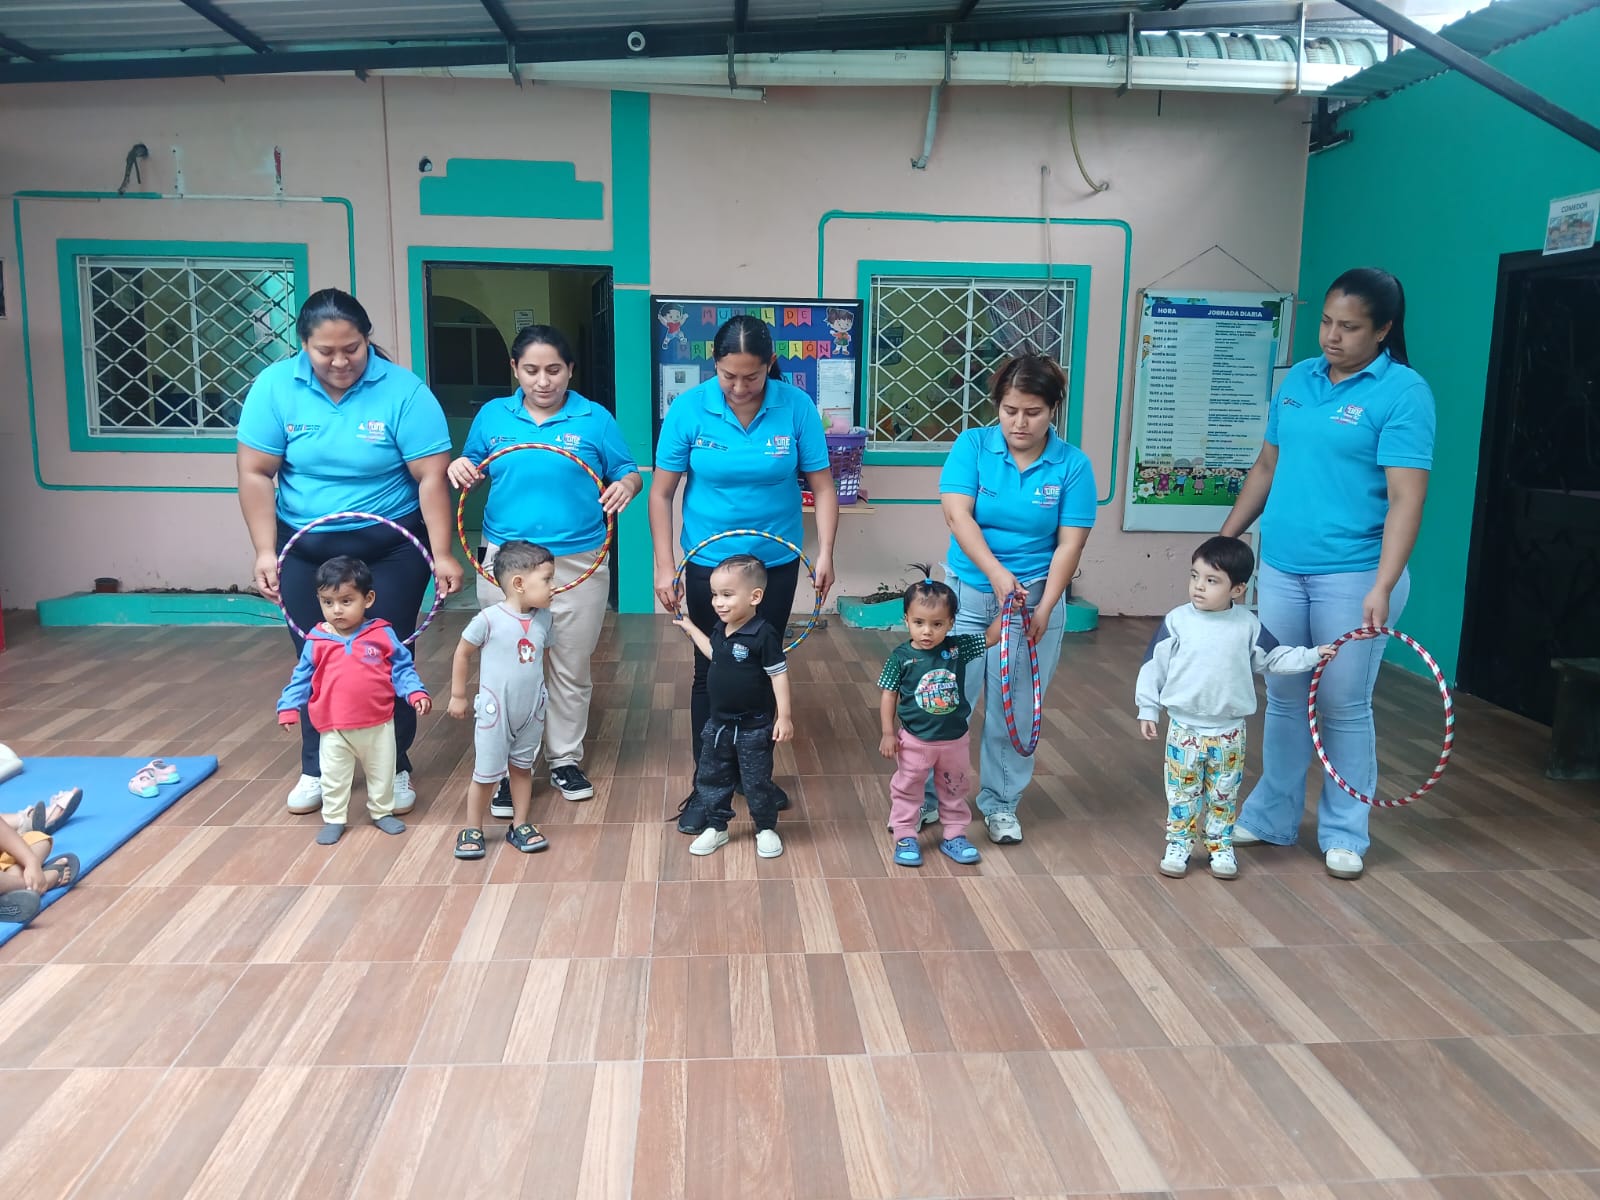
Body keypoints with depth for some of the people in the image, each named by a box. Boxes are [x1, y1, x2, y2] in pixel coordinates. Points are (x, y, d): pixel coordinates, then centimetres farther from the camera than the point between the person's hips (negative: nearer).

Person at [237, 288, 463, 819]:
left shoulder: (403, 391, -15)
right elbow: (255, 474, -5)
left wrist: (443, 554, -20)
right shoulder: (274, 387, -8)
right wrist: (265, 551, -10)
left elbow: (431, 478, -16)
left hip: (390, 549, -2)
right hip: (305, 550, 2)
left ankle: (395, 768, 22)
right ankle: (316, 769, 29)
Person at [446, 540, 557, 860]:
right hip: (495, 712, -4)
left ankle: (521, 825, 30)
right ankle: (472, 830, 23)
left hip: (532, 711, 4)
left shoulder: (545, 619, -6)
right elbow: (462, 654, -7)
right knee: (486, 773, 5)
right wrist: (458, 696, -1)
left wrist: (540, 695, 10)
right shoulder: (489, 619, -20)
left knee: (522, 767, 17)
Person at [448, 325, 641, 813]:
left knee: (571, 669, 10)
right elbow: (471, 469, 15)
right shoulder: (492, 415, 6)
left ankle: (565, 761, 25)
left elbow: (628, 474, 2)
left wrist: (626, 485, -21)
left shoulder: (595, 419, -1)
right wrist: (460, 468, -8)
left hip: (577, 563, -1)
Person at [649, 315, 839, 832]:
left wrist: (825, 554, -15)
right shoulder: (688, 409, -12)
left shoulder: (796, 407, -12)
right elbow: (661, 492, -6)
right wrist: (664, 566, -9)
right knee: (712, 673, 7)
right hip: (708, 562, -1)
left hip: (776, 563, 1)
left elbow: (822, 486, -6)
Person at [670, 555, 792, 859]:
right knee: (710, 777, 15)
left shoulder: (764, 634, -22)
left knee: (757, 782, 8)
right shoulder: (720, 628, 0)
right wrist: (691, 629, 23)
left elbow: (779, 674, -19)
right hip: (718, 723, 7)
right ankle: (715, 828, 32)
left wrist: (784, 716, -20)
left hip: (754, 727, -7)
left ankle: (766, 829, 28)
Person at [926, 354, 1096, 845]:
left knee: (1013, 709, 9)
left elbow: (1069, 543, -7)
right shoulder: (972, 445, -6)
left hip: (1034, 597, 0)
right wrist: (999, 575, -27)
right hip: (966, 594, 0)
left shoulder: (1073, 465, -5)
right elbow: (957, 515, -16)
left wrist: (1043, 609, -17)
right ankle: (926, 798, 20)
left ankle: (1000, 804, 27)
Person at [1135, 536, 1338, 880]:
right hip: (1184, 727, -1)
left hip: (1229, 731, 1)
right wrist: (1148, 709, -3)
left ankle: (1221, 846, 28)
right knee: (1182, 791, 8)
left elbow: (1273, 659, 8)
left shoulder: (1248, 625, -4)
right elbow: (1154, 666, -4)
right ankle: (1178, 845, 21)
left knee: (1224, 794, 13)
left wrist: (1312, 655, -2)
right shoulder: (1177, 621, -10)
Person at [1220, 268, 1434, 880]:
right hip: (1280, 569, 5)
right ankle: (1272, 818, 28)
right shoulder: (1297, 379, 8)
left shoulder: (1403, 392, -10)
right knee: (1283, 700, 14)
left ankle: (1343, 835, 22)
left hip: (1354, 576, -5)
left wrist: (1382, 587, -26)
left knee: (1344, 707, 6)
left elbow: (1405, 498, -17)